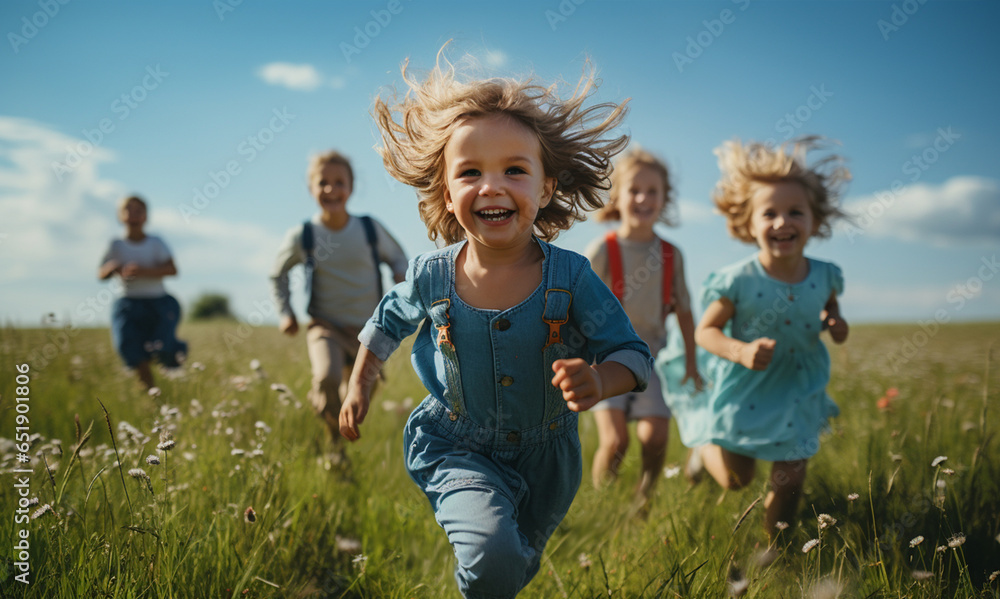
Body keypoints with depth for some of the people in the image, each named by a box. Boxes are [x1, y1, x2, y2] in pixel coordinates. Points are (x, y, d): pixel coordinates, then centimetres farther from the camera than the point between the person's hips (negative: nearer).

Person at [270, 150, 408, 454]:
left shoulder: (371, 229, -5)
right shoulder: (302, 237, -6)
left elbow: (398, 258, 12)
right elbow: (278, 273, 13)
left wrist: (402, 277, -10)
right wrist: (285, 312, 5)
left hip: (368, 330, 2)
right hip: (326, 327, -2)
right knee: (327, 378, -30)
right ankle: (335, 440, -1)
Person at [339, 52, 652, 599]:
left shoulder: (570, 277, -21)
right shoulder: (431, 277, -16)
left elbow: (633, 353, -16)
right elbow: (389, 320, 7)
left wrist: (599, 381, -36)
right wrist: (359, 383, 5)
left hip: (545, 451, 2)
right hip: (458, 448, -1)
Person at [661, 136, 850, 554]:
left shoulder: (825, 276, -9)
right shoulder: (738, 280, -21)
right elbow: (705, 330, -13)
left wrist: (837, 327, -11)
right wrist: (741, 351, -30)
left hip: (801, 392, 3)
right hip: (745, 391, -3)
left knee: (789, 484, 10)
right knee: (735, 479, 10)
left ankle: (772, 550, 36)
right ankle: (703, 449, 44)